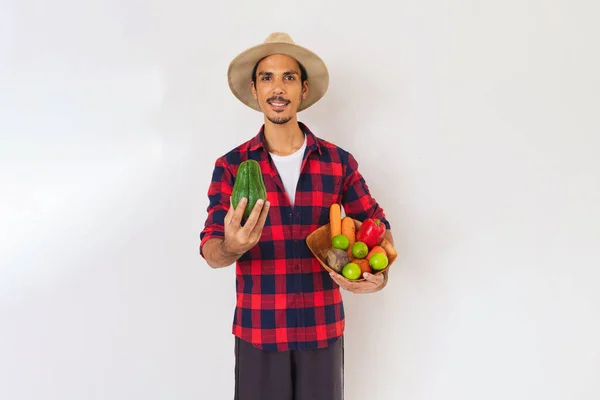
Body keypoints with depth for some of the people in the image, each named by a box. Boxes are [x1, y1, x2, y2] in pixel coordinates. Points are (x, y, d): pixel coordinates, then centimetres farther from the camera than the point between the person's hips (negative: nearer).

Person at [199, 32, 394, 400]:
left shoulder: (340, 162, 0)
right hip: (257, 332, -1)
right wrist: (231, 248, -31)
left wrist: (380, 274, -13)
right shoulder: (230, 166, -3)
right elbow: (210, 249, -8)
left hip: (323, 329, 1)